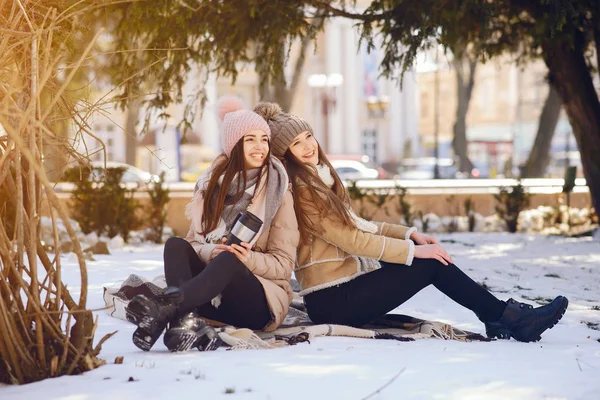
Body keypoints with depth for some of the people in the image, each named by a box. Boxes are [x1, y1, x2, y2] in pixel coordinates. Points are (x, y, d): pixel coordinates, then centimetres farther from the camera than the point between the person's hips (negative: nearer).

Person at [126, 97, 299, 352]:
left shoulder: (279, 194, 3)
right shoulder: (213, 183, 12)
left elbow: (284, 264, 0)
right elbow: (194, 241, 8)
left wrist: (251, 259, -21)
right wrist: (211, 252, -15)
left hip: (257, 302, -3)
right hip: (209, 295, 4)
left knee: (229, 259, -35)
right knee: (176, 245, -22)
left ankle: (162, 310, -57)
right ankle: (187, 322, -49)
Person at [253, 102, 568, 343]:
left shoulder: (319, 179, 15)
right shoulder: (299, 191, -16)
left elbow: (354, 224, 17)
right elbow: (350, 239, -18)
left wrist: (410, 234, 5)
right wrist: (413, 251, -14)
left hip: (343, 285, 9)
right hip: (331, 300, -9)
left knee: (432, 259, -2)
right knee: (429, 265, -11)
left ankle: (500, 319, -6)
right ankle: (509, 318, -5)